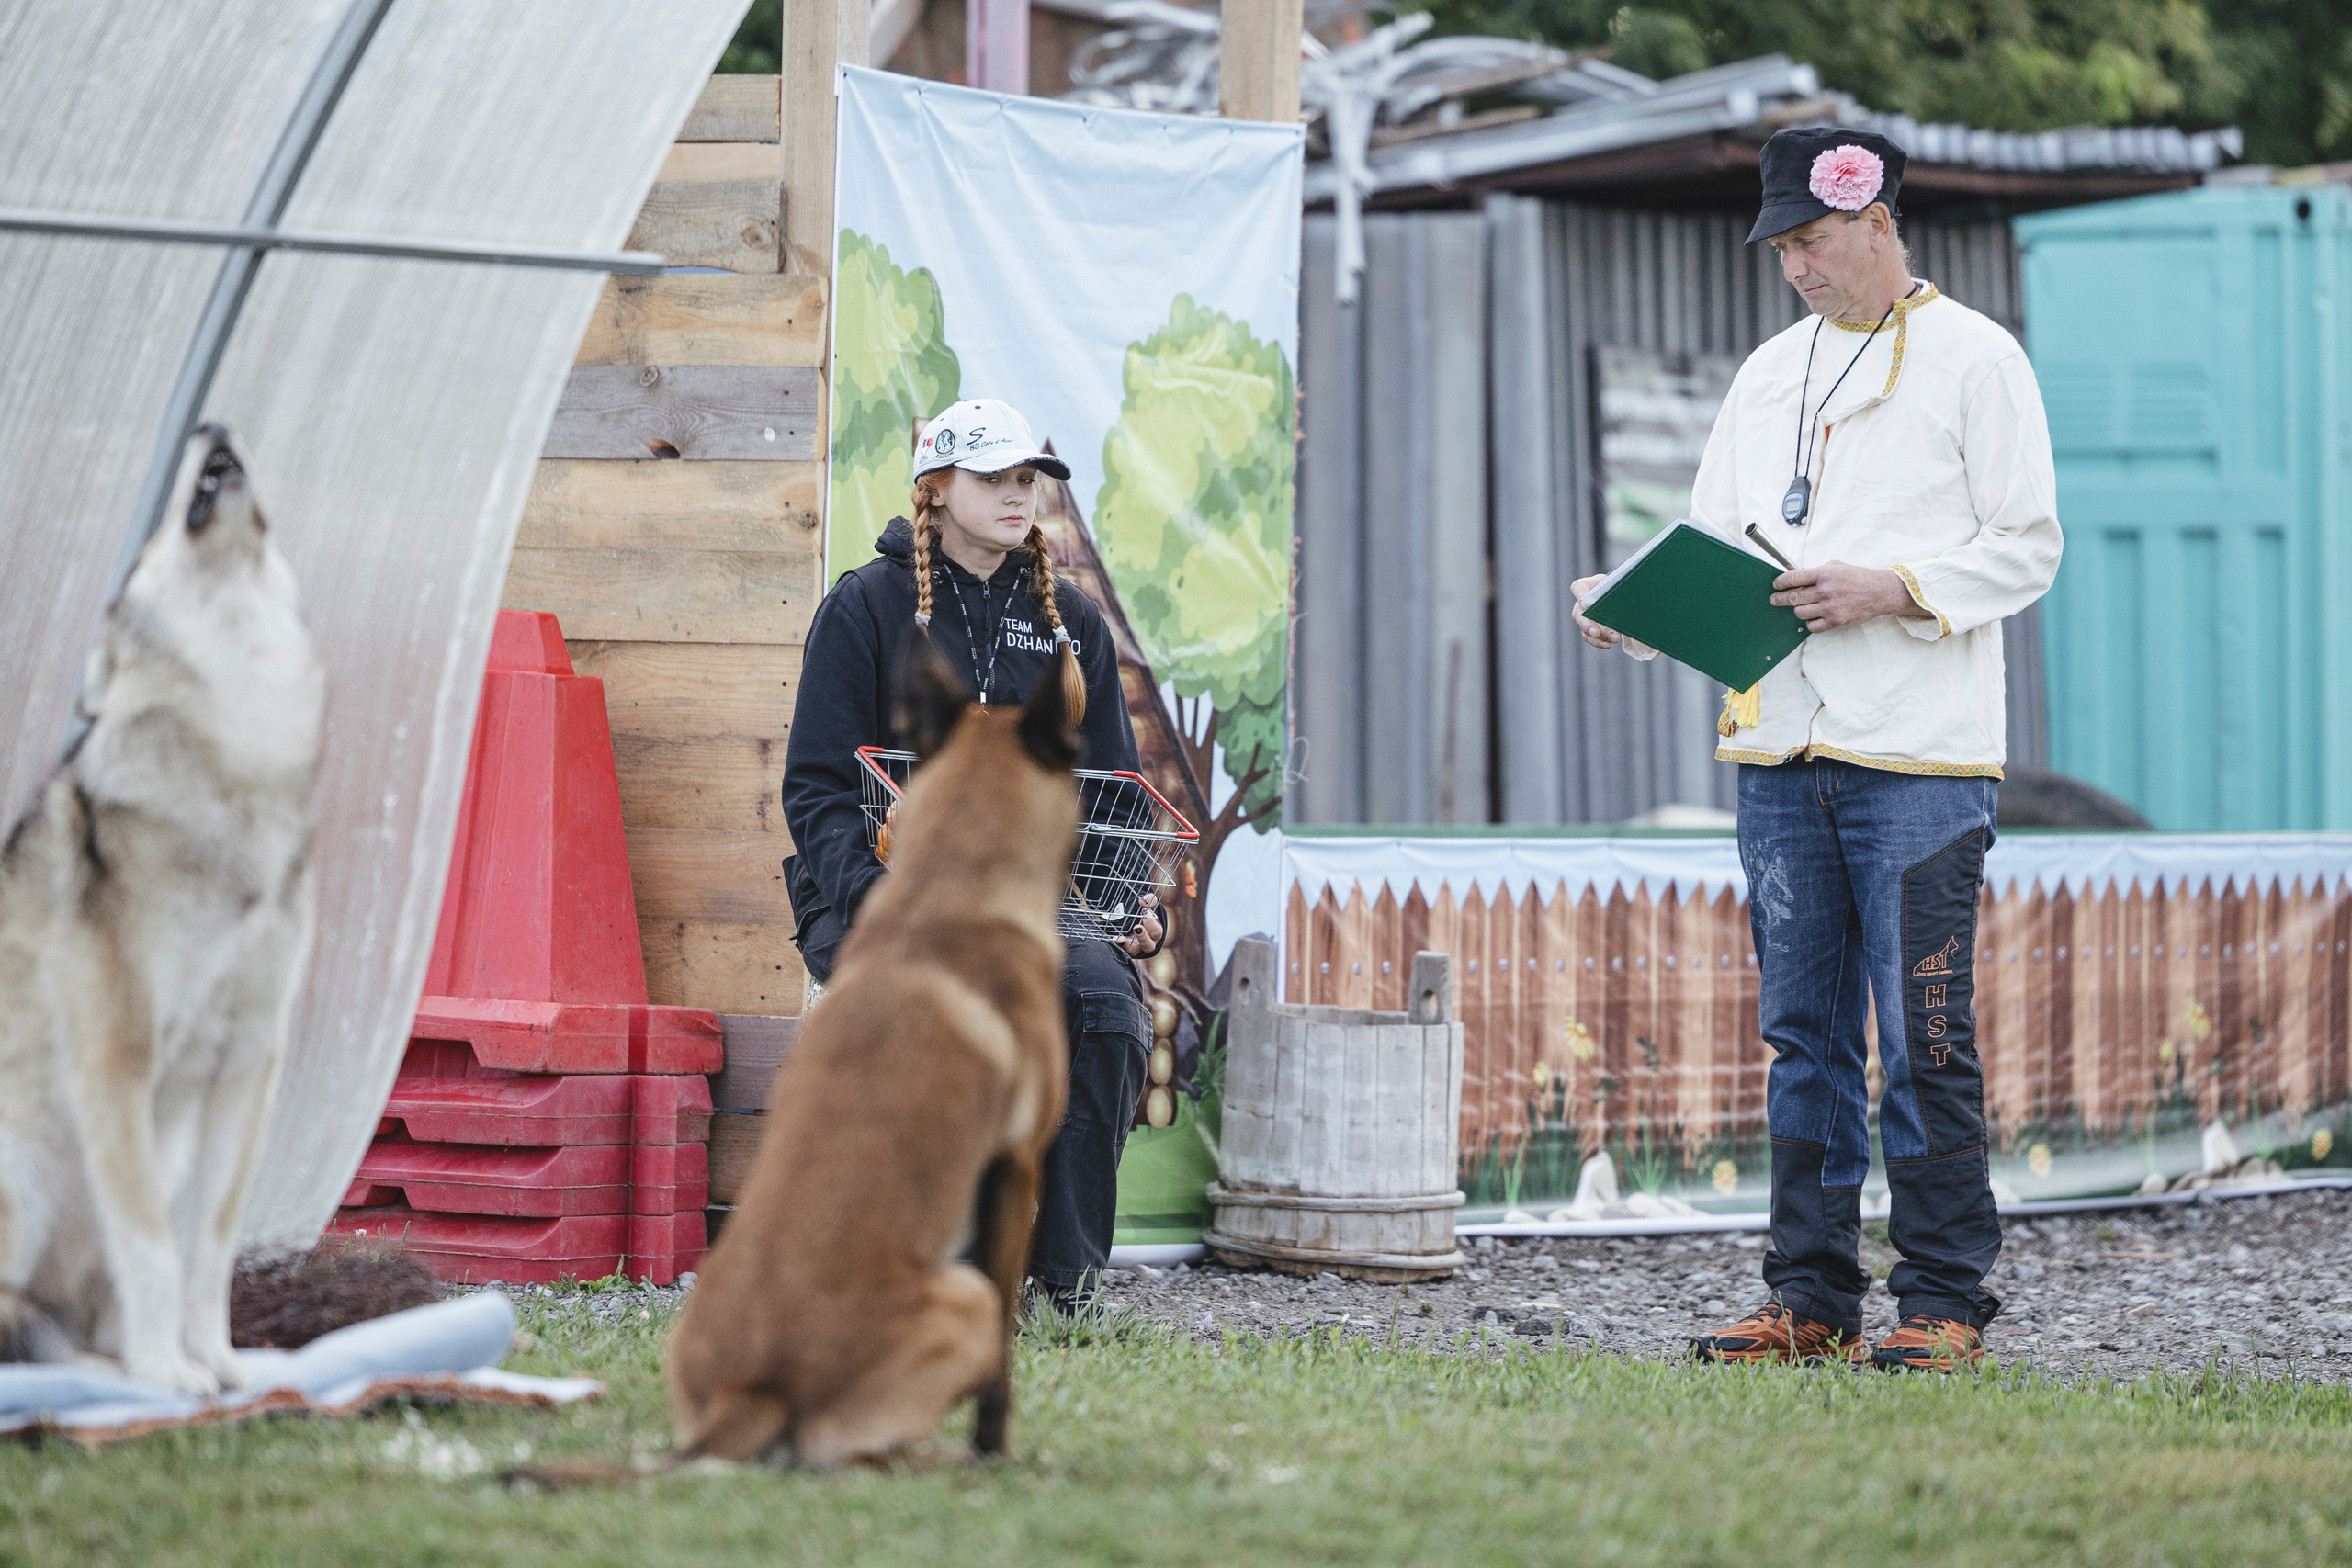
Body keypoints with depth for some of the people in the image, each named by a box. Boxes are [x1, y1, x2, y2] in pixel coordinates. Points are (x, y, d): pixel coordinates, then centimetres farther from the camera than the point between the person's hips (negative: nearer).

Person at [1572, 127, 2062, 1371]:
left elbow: (2027, 550, -3)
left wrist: (1892, 590, -16)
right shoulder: (1770, 373, 17)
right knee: (1804, 1033, 8)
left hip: (1919, 755, -6)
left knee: (1923, 1039, -6)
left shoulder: (1973, 359, -1)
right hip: (1779, 745, 6)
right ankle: (1809, 1297, 12)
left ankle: (1944, 1301, -1)